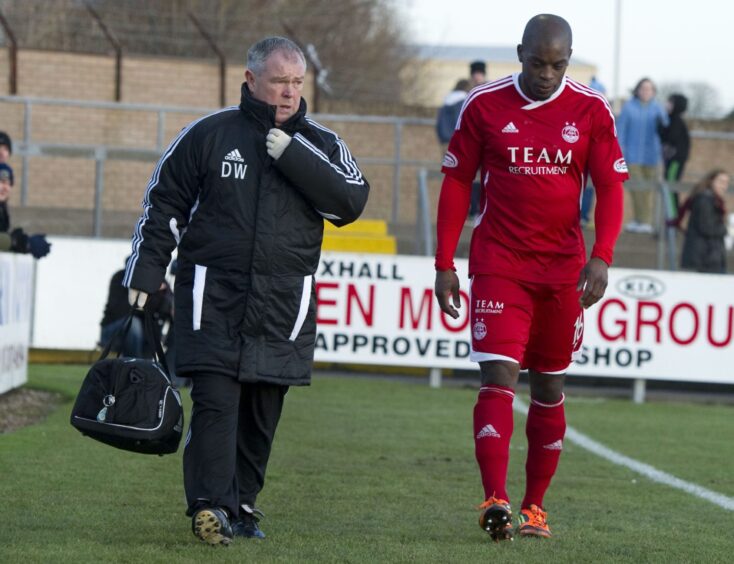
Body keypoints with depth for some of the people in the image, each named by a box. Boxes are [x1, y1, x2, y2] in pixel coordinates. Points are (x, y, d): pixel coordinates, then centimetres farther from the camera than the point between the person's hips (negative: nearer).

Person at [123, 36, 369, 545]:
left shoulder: (321, 145, 9)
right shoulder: (209, 135, 5)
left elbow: (352, 201, -7)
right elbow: (163, 204, 10)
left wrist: (293, 157, -13)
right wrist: (145, 272, 5)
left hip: (284, 305, 2)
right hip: (212, 296, -2)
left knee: (262, 409, 5)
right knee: (216, 400, -13)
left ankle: (243, 502, 18)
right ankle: (211, 504, -18)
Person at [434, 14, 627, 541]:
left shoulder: (591, 111, -1)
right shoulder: (484, 105, -1)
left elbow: (610, 188, 1)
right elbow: (457, 183, 4)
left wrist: (601, 257, -14)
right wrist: (445, 265, 1)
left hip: (563, 270, 2)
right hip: (498, 265, -2)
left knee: (550, 388, 8)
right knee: (499, 376, -14)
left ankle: (534, 508, 18)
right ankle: (495, 501, -23)